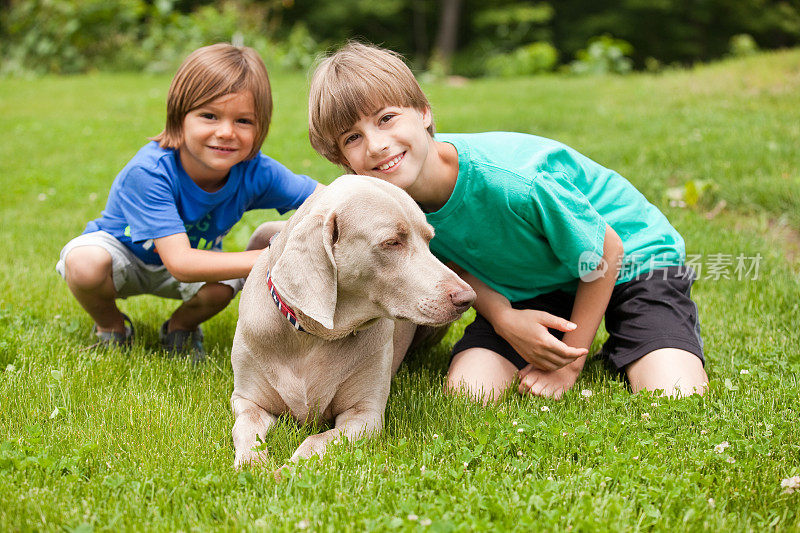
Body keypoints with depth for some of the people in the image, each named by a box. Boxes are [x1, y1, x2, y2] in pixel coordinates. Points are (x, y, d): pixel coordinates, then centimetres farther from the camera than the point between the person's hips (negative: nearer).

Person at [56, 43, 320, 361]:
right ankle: (110, 326, 1)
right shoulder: (149, 172, -39)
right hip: (123, 251, -3)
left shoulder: (256, 172, -26)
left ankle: (181, 326, 7)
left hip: (196, 254, 3)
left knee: (221, 288, -29)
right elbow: (180, 263, -45)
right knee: (85, 264, -35)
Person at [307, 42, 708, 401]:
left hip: (633, 259, -4)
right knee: (466, 392, -18)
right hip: (532, 286, 5)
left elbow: (605, 255, -20)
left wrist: (570, 360, -13)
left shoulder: (513, 181, -36)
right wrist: (504, 318, -21)